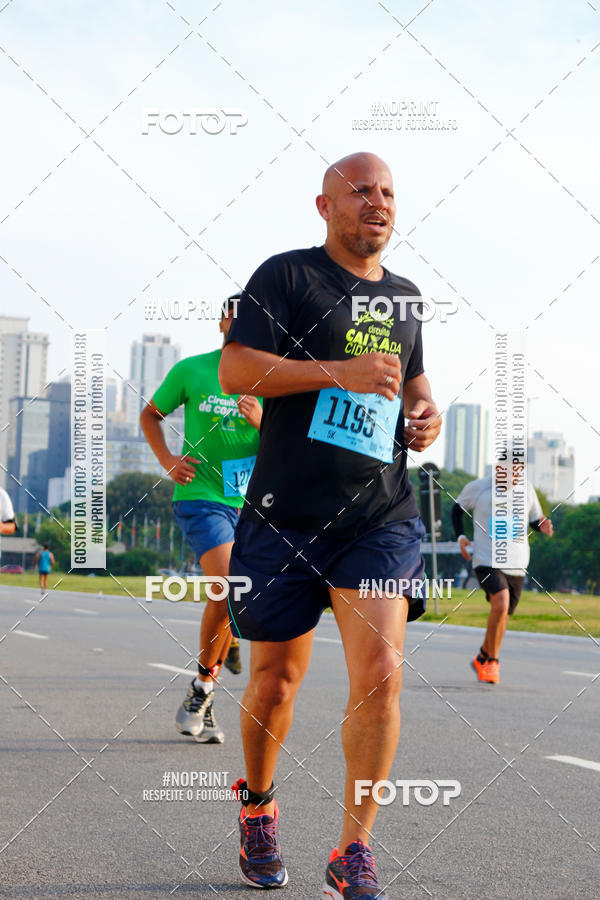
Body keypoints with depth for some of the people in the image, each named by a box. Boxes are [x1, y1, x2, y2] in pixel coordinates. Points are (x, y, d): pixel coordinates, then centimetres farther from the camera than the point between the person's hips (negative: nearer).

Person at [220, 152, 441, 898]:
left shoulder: (404, 297, 16)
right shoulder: (287, 276, -1)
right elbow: (234, 369, -11)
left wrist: (425, 412, 10)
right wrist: (340, 372, -19)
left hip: (381, 514, 3)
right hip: (286, 514, -3)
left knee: (380, 671, -13)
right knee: (277, 674, 8)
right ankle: (257, 804, 36)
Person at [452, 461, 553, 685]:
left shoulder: (527, 490, 4)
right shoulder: (477, 488, -3)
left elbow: (535, 520, 15)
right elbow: (457, 508, 14)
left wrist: (543, 527, -8)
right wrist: (460, 536, 0)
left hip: (516, 565, 4)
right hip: (486, 561, -4)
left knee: (502, 616, 10)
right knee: (501, 604, -25)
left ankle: (482, 659, 35)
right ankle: (492, 660, -7)